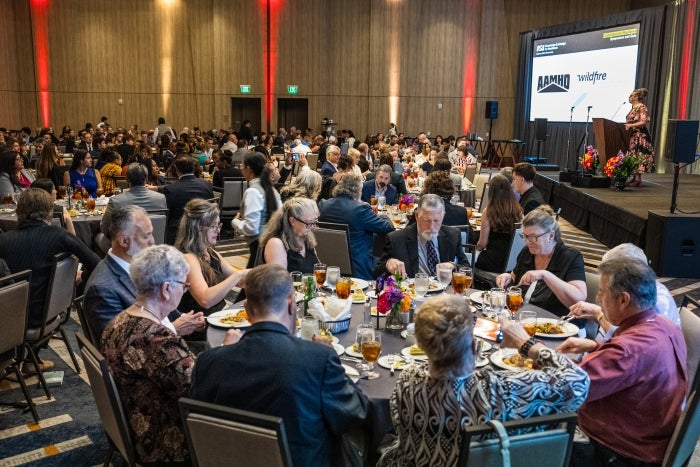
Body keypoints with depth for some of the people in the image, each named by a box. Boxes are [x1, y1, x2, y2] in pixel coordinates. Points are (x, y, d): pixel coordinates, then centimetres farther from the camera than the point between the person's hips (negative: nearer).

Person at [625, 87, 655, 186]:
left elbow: (645, 121, -18)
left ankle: (638, 180, -9)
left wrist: (631, 125, -21)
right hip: (632, 136, 9)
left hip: (640, 136, -9)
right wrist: (626, 126, 11)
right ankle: (635, 178, 11)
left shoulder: (642, 107, -10)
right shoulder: (633, 107, 17)